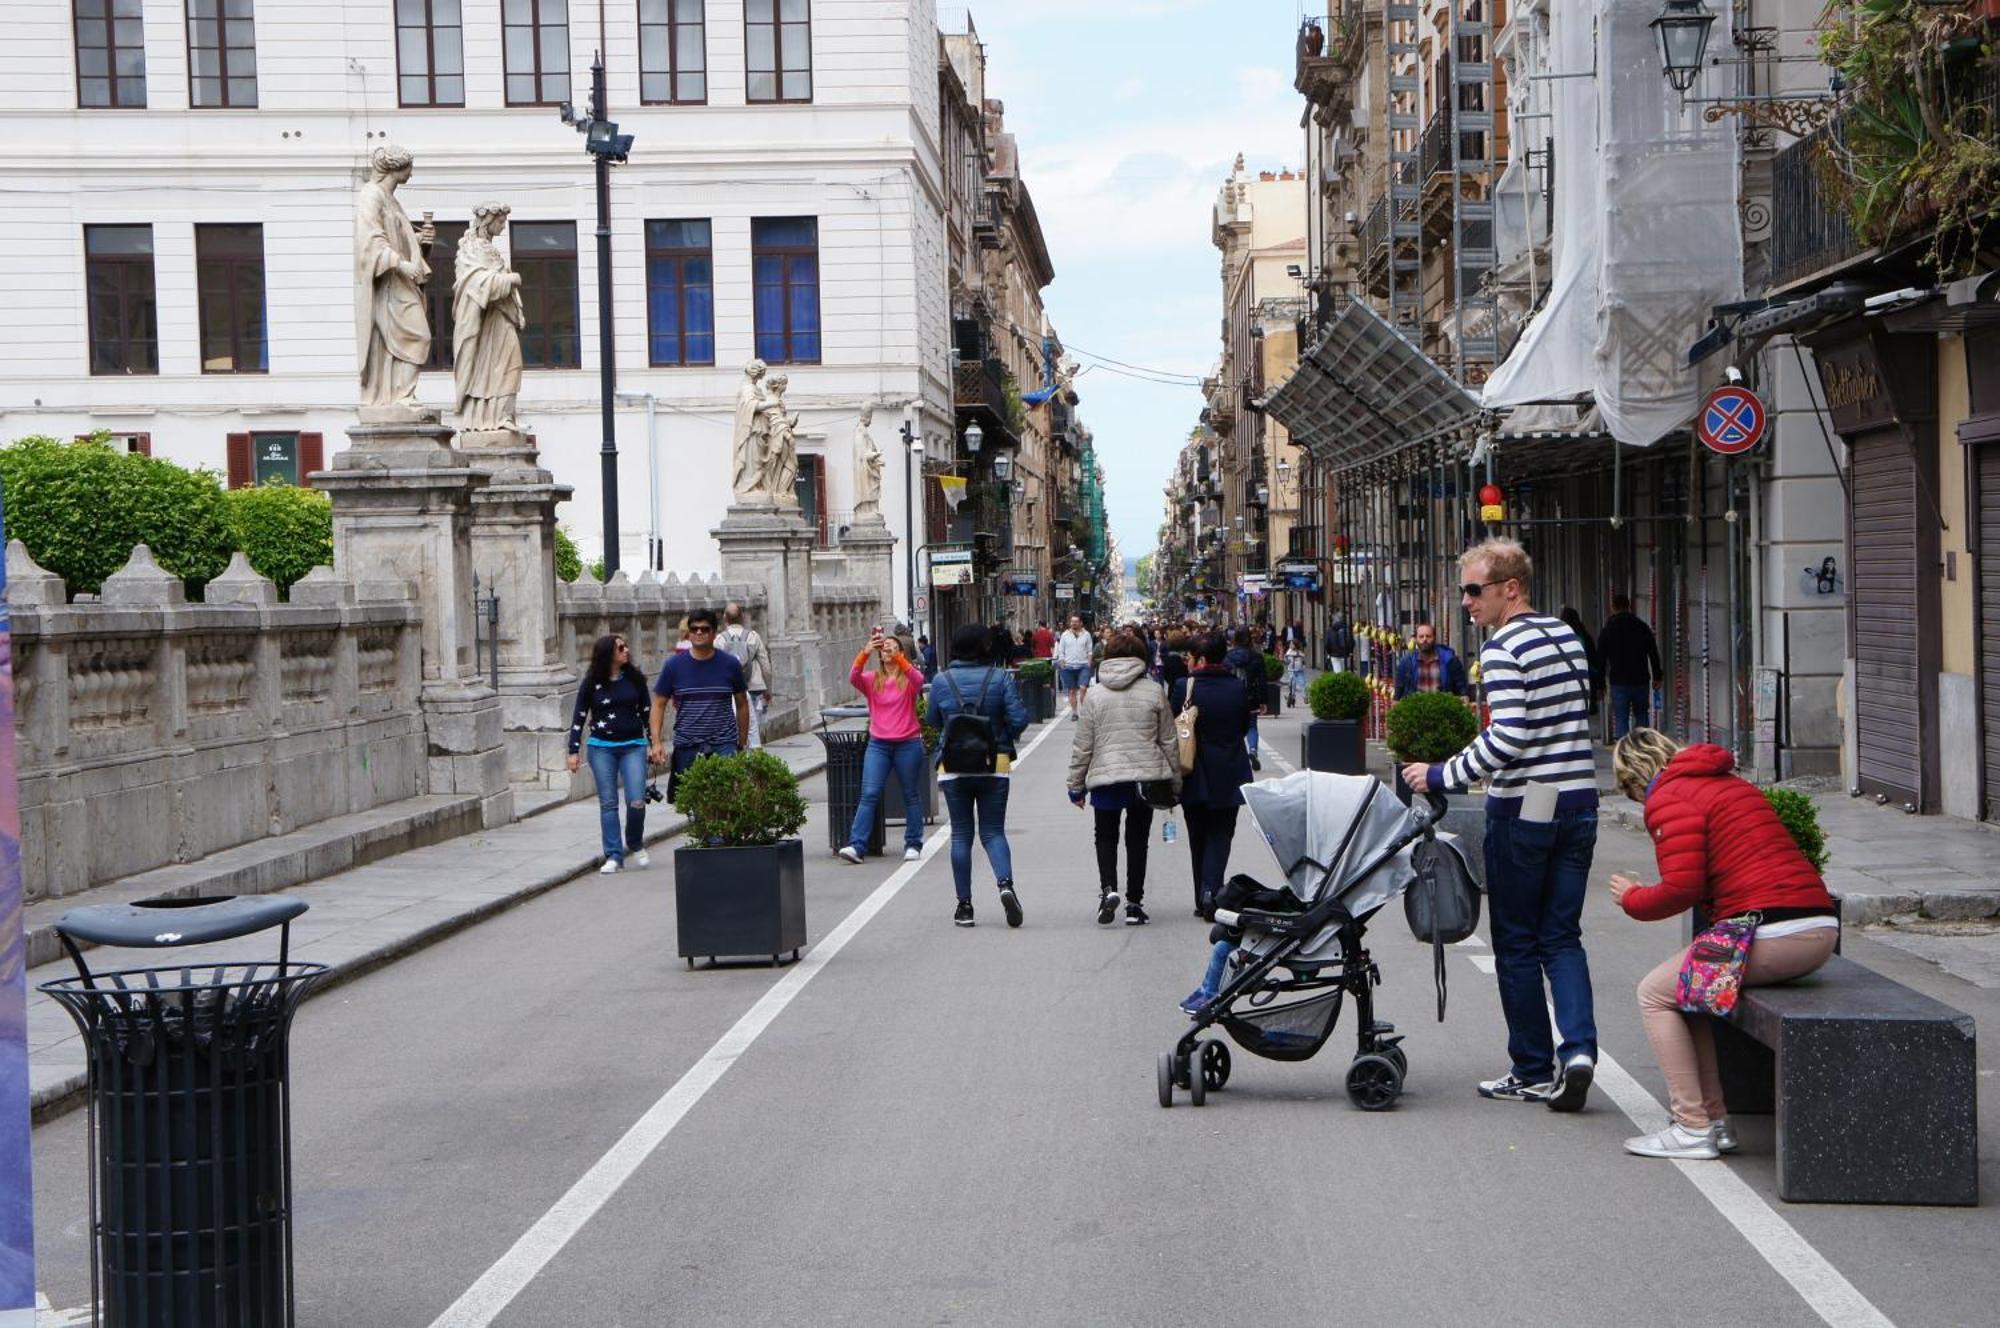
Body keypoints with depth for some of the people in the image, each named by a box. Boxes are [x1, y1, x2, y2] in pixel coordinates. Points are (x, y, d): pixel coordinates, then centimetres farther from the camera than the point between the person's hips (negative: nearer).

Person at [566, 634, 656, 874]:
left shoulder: (635, 678, 4)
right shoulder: (592, 682, 0)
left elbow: (646, 712, 11)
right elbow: (579, 716, 4)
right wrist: (574, 751, 0)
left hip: (633, 746, 0)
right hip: (601, 748, 0)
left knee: (636, 801, -10)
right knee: (608, 803, 1)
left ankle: (635, 845, 16)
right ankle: (614, 856, 7)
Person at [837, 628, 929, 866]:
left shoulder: (908, 679, 2)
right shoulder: (872, 679, 6)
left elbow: (918, 679, -22)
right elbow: (853, 677, -14)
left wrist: (898, 657, -33)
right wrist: (865, 653, -30)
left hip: (908, 743, -1)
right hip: (878, 743, 1)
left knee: (911, 795, 8)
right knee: (869, 794, -8)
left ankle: (913, 844, 17)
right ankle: (856, 846, -13)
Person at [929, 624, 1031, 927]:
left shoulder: (941, 681, -1)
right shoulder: (1001, 678, -5)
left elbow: (934, 721, 9)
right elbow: (1019, 719, -9)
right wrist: (1003, 739, 10)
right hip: (995, 765, 0)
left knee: (961, 835, 9)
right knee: (993, 832, 8)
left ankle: (964, 905, 8)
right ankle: (1005, 883, -18)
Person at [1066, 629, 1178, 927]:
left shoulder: (1094, 694, -3)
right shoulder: (1154, 692, -1)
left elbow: (1082, 746, -1)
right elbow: (1168, 741, 3)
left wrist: (1076, 785, 8)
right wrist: (1174, 780, 13)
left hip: (1105, 778, -1)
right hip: (1147, 776, 1)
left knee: (1106, 837, 16)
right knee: (1137, 840, 12)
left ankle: (1108, 888, -7)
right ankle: (1134, 904, 13)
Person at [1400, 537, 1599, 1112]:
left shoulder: (1504, 649, -14)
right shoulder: (1567, 636, 12)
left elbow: (1507, 739, -23)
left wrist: (1443, 775, -14)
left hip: (1524, 807, -7)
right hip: (1579, 802, 7)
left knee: (1517, 944, 5)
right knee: (1562, 936, 11)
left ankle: (1535, 1072, 11)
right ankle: (1578, 1048, -7)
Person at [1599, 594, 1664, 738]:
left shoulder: (1607, 630, -1)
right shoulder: (1642, 627, 4)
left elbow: (1601, 659, 1)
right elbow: (1654, 654, 7)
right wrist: (1657, 676, 15)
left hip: (1619, 683, -2)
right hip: (1641, 681, 2)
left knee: (1620, 719, 0)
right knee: (1641, 715, 17)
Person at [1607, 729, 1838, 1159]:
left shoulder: (1669, 798, -2)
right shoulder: (1731, 783, 26)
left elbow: (1682, 889, -11)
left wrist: (1632, 899, 7)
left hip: (1772, 934, -9)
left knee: (1655, 993, 6)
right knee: (1688, 986, 23)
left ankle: (1693, 1128, 2)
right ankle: (1716, 1121, 18)